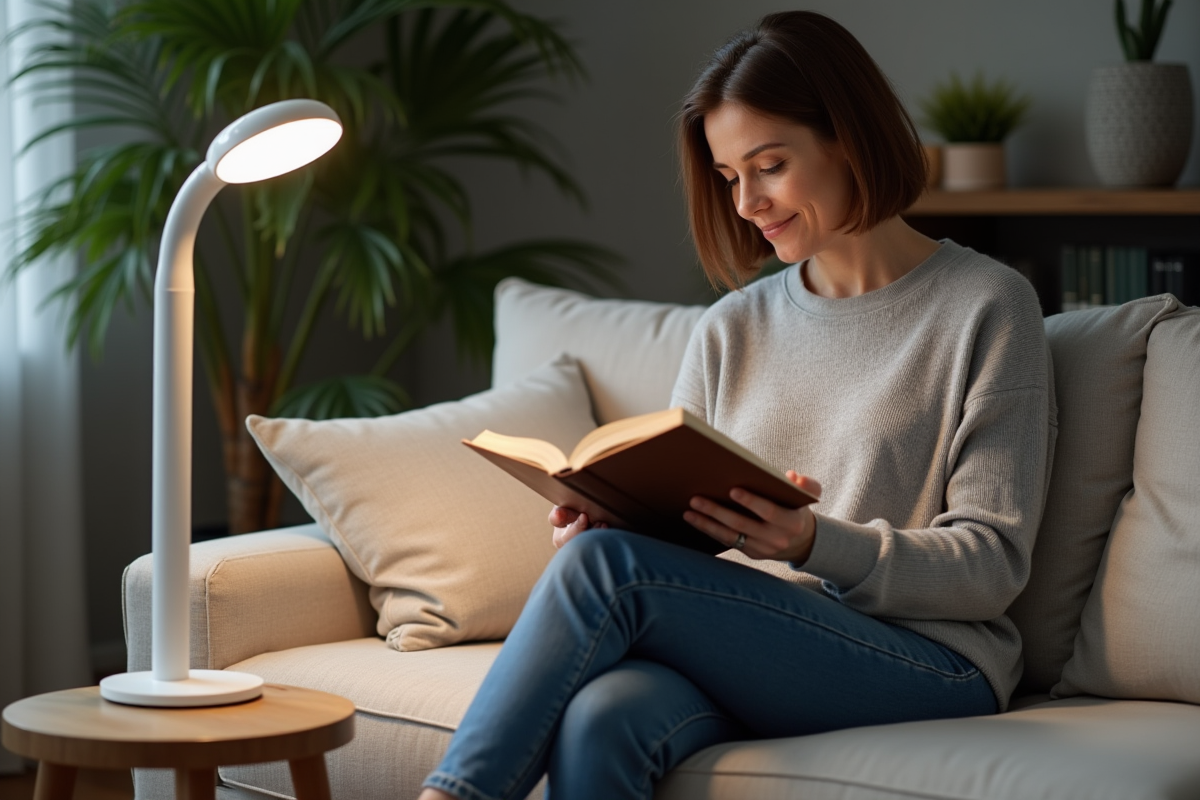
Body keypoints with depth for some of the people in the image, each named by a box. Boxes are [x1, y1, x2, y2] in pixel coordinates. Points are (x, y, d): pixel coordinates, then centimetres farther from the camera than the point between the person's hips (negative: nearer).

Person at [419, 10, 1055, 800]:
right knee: (601, 719, -33)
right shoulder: (732, 330, 19)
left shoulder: (986, 307, 2)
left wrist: (816, 545, -21)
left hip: (928, 664, -4)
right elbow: (679, 528, 16)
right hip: (746, 648, 4)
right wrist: (606, 520, -8)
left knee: (608, 562, -26)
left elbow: (993, 564, -4)